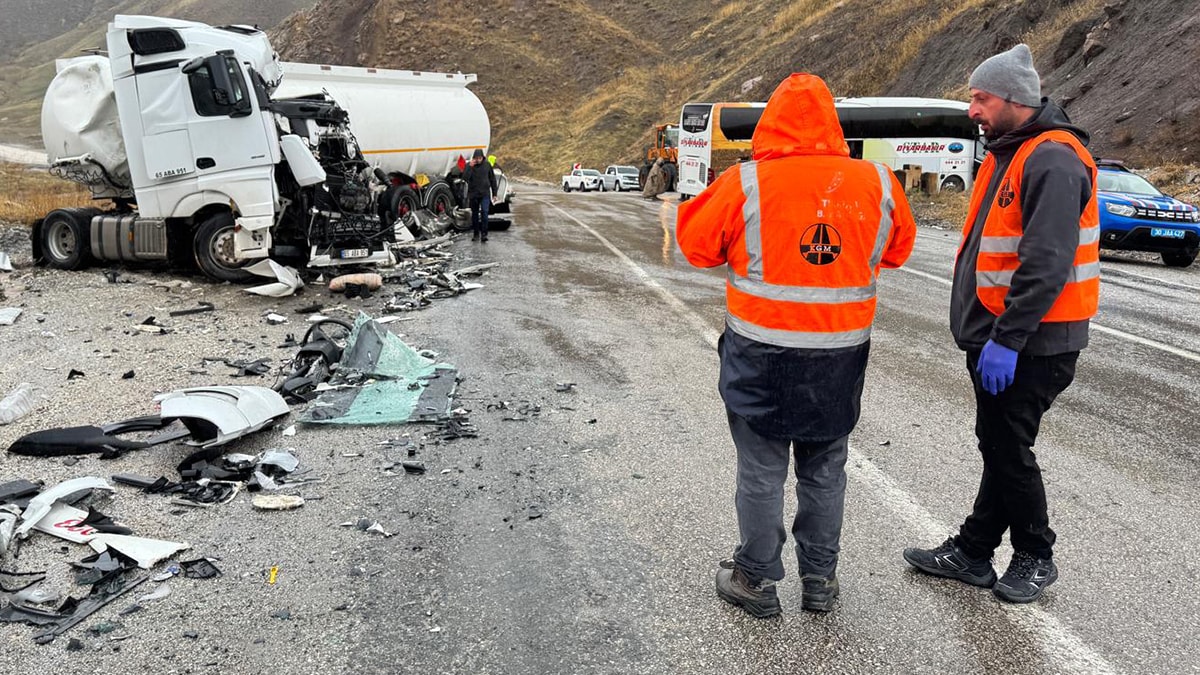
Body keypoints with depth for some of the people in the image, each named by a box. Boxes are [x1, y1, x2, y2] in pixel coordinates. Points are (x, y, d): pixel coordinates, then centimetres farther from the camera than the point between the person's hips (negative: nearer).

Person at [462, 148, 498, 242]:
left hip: (485, 194, -1)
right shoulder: (469, 166, -2)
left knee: (484, 212, -16)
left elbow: (492, 179, 10)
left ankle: (484, 234, -14)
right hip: (473, 194, 1)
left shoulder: (487, 165, 2)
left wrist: (494, 193, 9)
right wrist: (470, 167, -24)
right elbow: (465, 178, -16)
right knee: (474, 214, 10)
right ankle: (476, 234, 21)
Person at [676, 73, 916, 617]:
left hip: (763, 353, -3)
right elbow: (898, 248, 13)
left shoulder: (746, 184, -12)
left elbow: (696, 244, 0)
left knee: (761, 470, 10)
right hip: (842, 354, 3)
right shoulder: (876, 184, -3)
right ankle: (820, 578, 29)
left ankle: (757, 580, 22)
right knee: (824, 470, 17)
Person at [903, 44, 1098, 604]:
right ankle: (971, 553, 25)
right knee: (998, 446, 15)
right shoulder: (1008, 154, 15)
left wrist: (1006, 338, -27)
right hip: (997, 335, 10)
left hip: (1031, 342, -10)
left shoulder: (1052, 160, -17)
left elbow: (1047, 263, -26)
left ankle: (1035, 558, 20)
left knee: (1008, 449, 1)